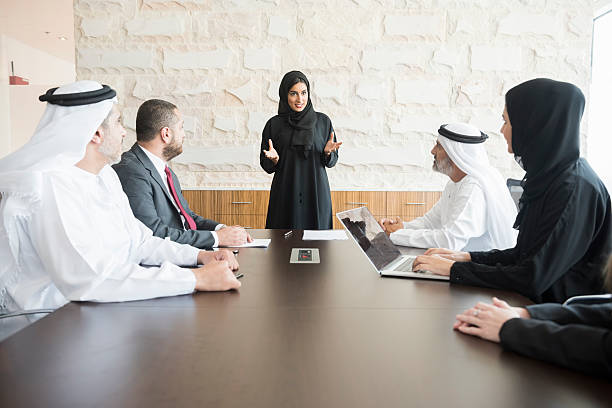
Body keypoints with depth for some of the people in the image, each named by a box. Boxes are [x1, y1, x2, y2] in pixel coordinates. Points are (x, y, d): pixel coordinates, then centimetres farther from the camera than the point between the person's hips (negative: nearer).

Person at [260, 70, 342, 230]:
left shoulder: (323, 121, 3)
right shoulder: (274, 124, 1)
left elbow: (332, 161, 8)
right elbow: (266, 165, 6)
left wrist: (328, 152, -13)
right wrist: (274, 159, -15)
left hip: (316, 193, 1)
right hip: (285, 195, 0)